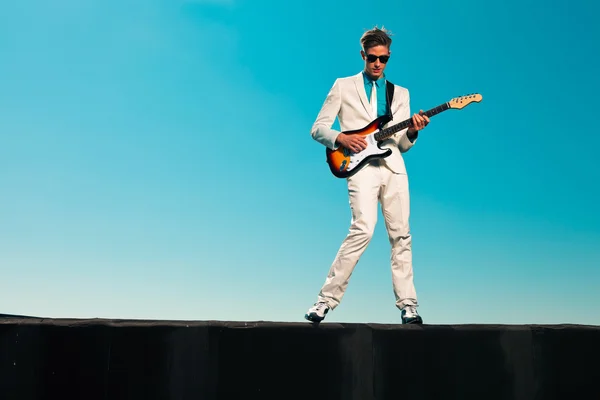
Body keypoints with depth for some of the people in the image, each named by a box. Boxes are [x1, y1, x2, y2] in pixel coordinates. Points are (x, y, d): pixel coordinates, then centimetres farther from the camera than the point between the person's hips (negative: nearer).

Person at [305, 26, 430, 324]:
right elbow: (317, 129, 6)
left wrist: (411, 132, -6)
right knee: (363, 229, -20)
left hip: (393, 168, 4)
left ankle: (407, 305, 11)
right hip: (360, 165, -4)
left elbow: (402, 145, 15)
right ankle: (327, 298, -11)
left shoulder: (400, 93, 19)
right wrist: (341, 138, -13)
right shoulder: (343, 86, 11)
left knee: (401, 235, 2)